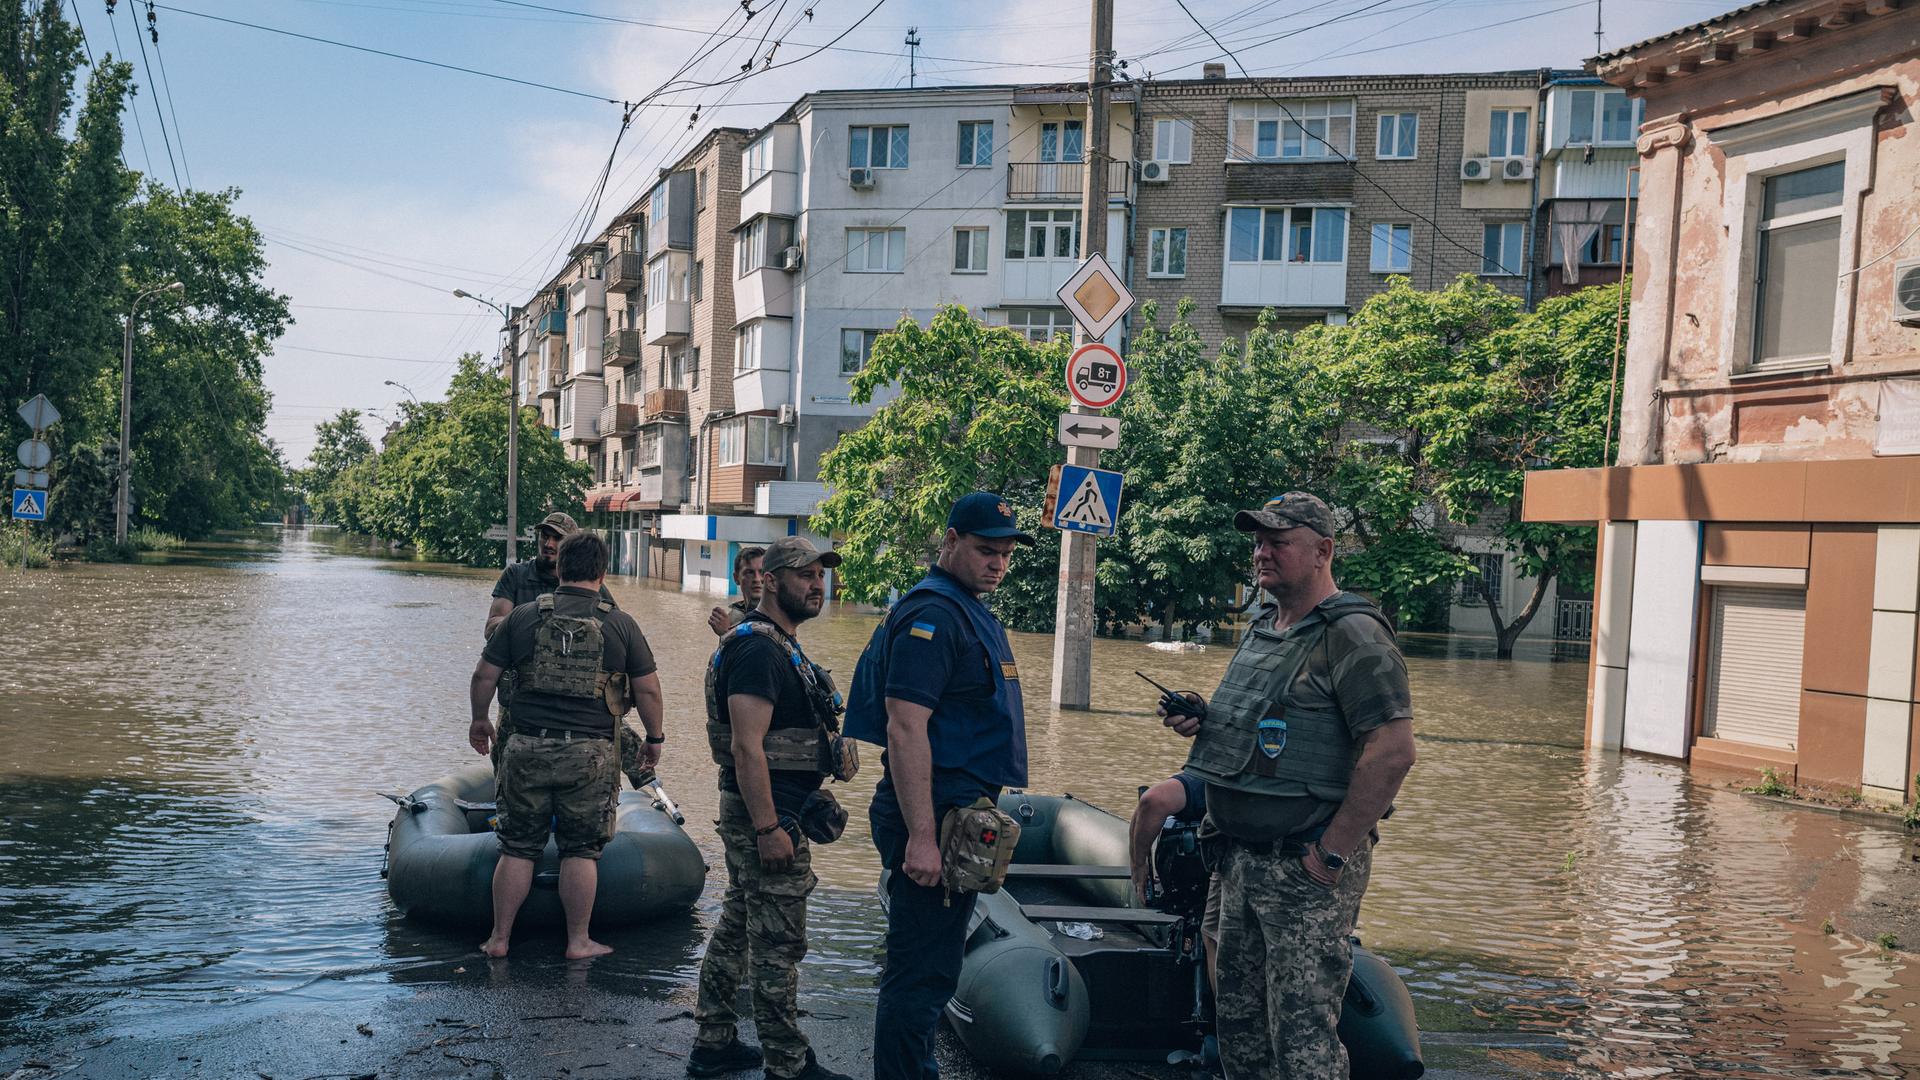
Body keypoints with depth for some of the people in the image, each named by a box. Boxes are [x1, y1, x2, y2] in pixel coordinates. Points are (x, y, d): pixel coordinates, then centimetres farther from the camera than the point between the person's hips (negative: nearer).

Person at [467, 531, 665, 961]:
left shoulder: (524, 616, 1)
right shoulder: (621, 625, -2)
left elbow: (484, 674, 5)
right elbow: (648, 688, 0)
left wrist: (479, 720, 22)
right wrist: (655, 738, 14)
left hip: (528, 748, 1)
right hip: (590, 755, -1)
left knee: (517, 847, 11)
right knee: (581, 849, 9)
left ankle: (499, 939, 18)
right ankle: (578, 941, 16)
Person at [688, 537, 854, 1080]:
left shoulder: (782, 646, 15)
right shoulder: (759, 649, -18)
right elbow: (747, 748, -25)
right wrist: (769, 829, -26)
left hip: (753, 814, 11)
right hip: (767, 814, -11)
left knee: (737, 927, 17)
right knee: (778, 944, -3)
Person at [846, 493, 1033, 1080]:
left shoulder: (973, 612, 16)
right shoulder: (932, 613, -16)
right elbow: (905, 730, -24)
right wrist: (921, 838, -27)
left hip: (962, 812, 11)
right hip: (933, 814, -11)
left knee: (930, 970, 19)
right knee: (920, 972, -5)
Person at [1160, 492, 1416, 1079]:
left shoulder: (1351, 635, -13)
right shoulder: (1260, 629, 15)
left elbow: (1392, 751, -22)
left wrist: (1332, 853, -21)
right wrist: (1204, 720, 5)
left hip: (1308, 868, -9)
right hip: (1241, 862, 9)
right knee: (1238, 1019, 16)